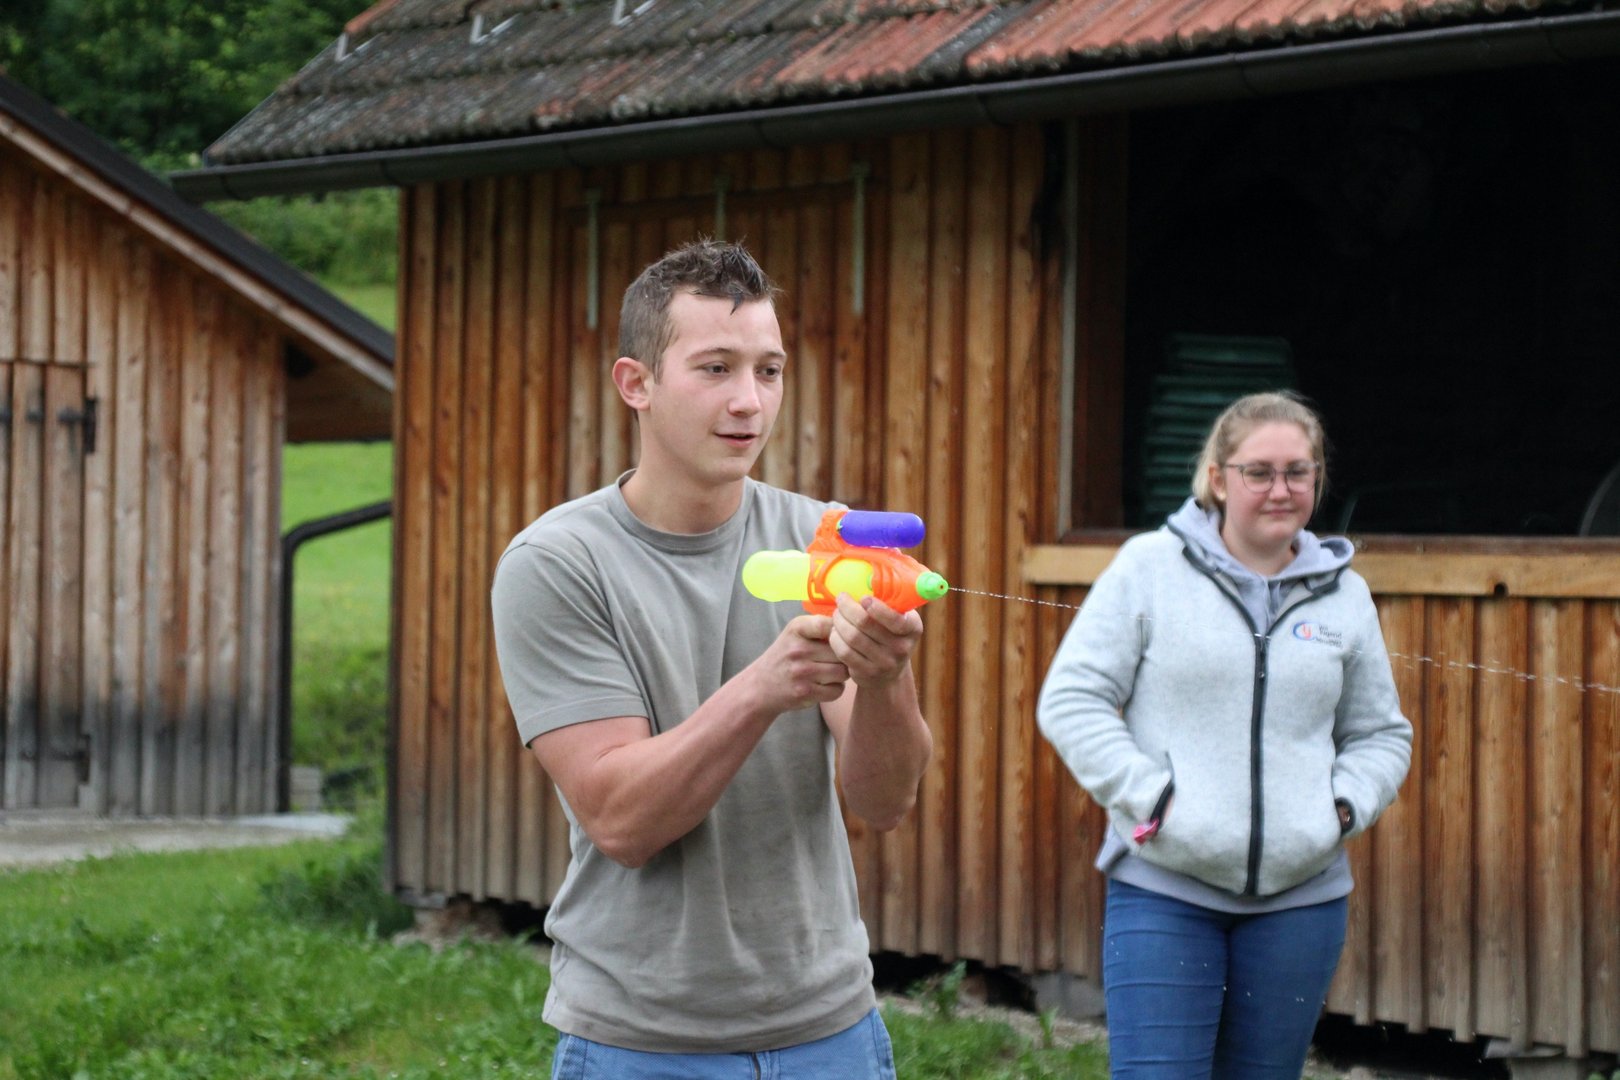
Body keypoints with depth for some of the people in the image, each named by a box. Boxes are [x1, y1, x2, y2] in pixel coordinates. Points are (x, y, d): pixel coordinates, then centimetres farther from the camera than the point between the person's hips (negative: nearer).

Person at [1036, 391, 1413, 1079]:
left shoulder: (1345, 595, 10)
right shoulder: (1149, 566, -1)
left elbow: (1381, 735, 19)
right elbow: (1071, 700, -3)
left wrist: (1344, 808, -1)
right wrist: (1150, 799, -12)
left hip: (1300, 894, 4)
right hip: (1162, 889, -3)